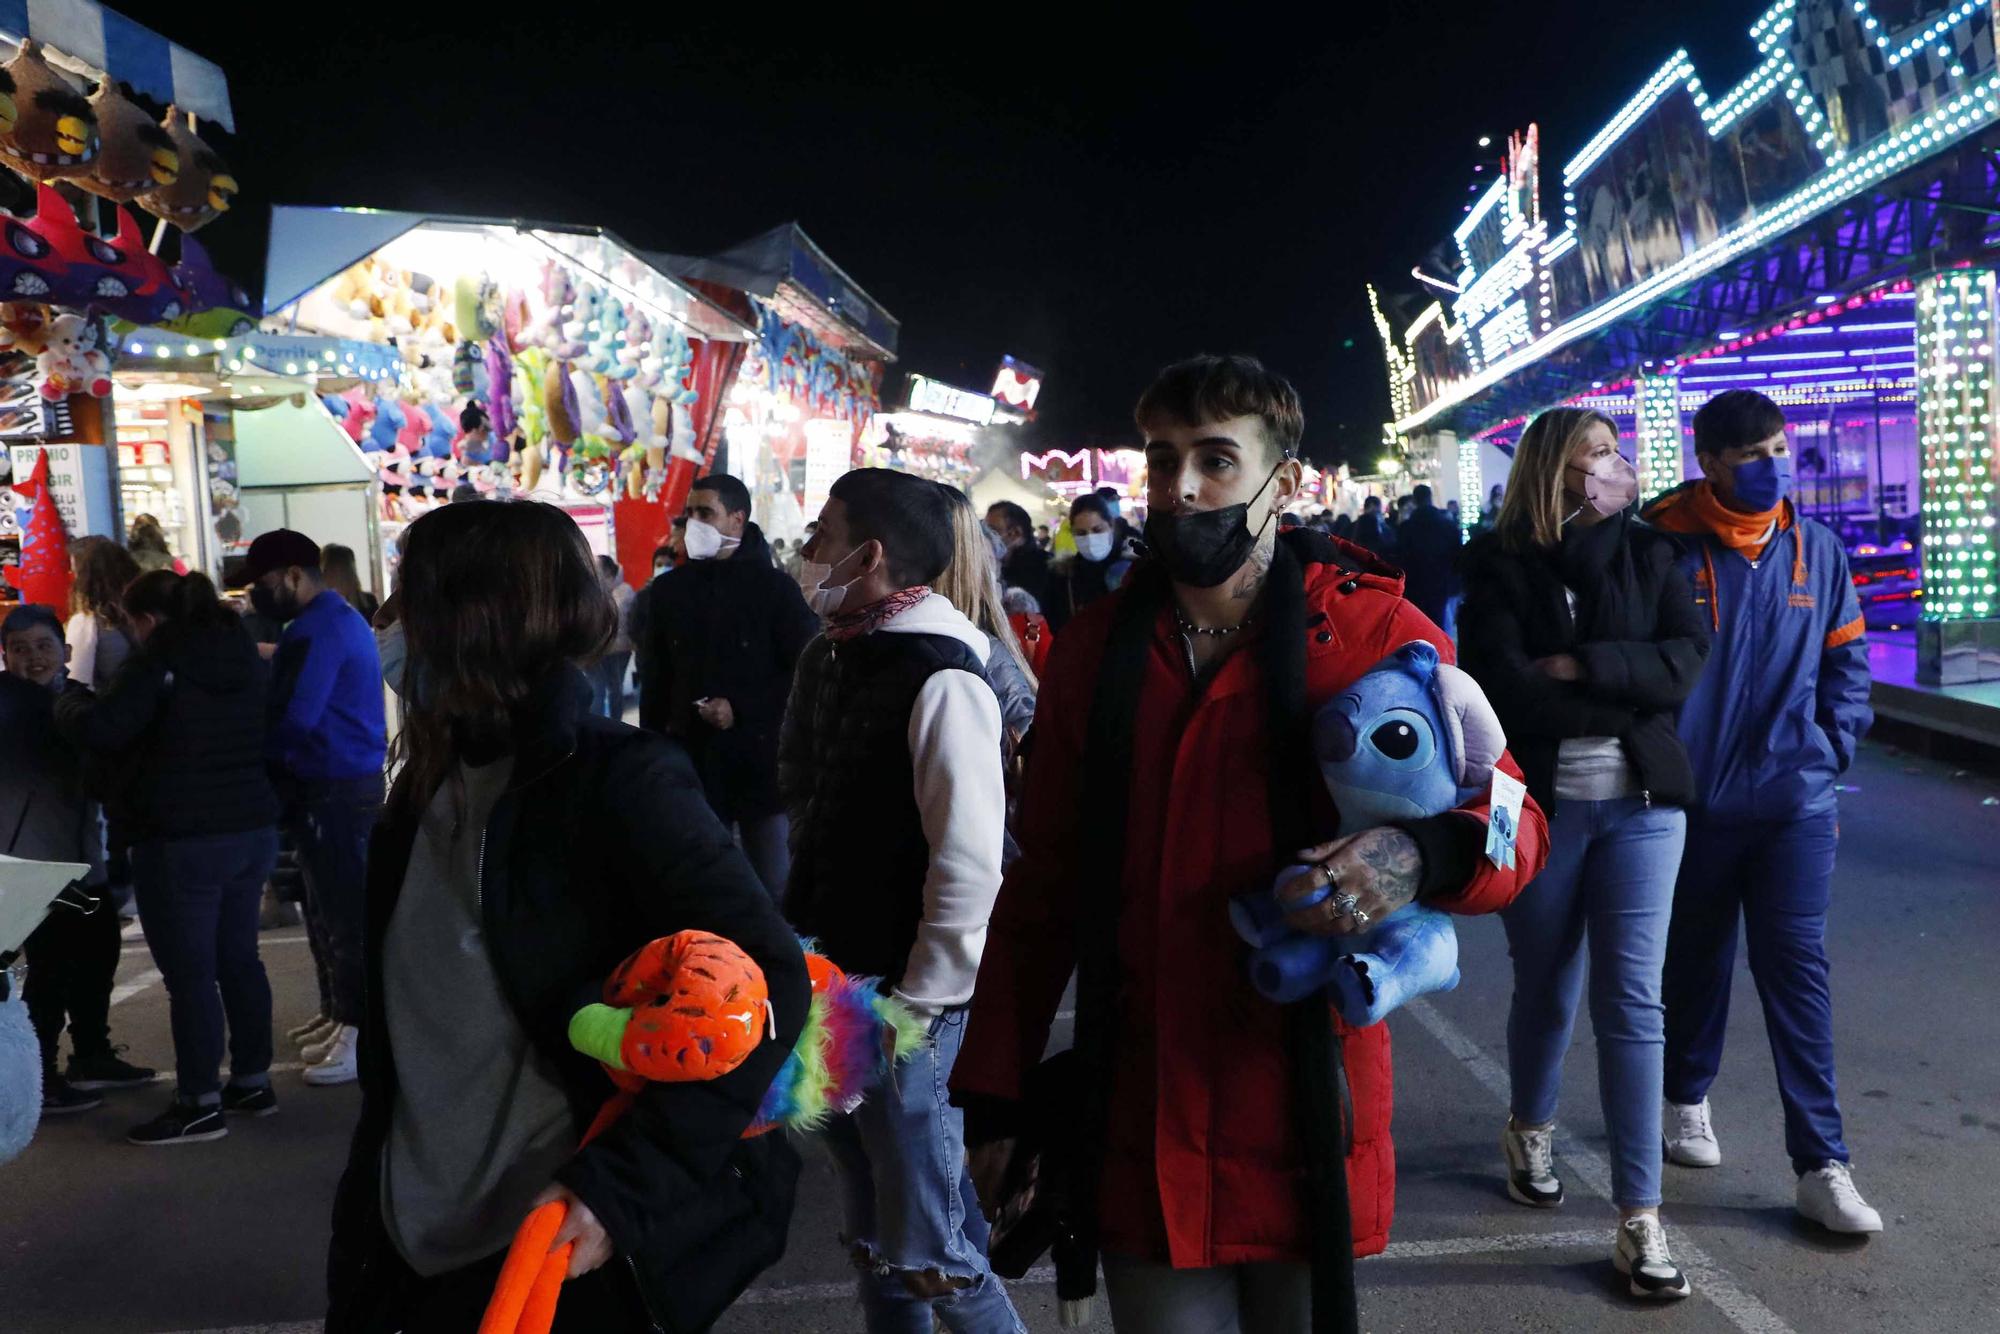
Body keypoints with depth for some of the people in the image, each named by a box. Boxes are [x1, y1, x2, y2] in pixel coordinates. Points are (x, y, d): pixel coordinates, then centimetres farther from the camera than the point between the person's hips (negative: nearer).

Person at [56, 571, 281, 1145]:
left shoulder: (158, 662, -12)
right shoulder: (247, 658, 10)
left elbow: (102, 730, -20)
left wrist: (67, 703, 1)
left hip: (182, 841, -8)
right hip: (253, 829, 8)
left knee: (188, 972, -1)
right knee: (239, 959, 16)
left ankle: (200, 1104, 4)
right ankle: (252, 1081, 23)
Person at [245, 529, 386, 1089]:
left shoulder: (317, 630, -17)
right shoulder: (339, 618, 16)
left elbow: (291, 716, -21)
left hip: (334, 788, -11)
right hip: (348, 780, 11)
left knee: (343, 910, -6)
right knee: (330, 906, 17)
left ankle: (361, 1032, -2)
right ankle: (340, 1014, 27)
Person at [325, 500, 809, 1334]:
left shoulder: (618, 781, -16)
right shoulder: (430, 784, 6)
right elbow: (401, 1024, 13)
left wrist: (624, 1182, -26)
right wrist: (374, 1188, 17)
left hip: (569, 1251, -6)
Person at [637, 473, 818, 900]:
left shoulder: (774, 588, -2)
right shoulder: (668, 590, 10)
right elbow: (655, 682, 14)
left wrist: (741, 710, -14)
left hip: (761, 764, -3)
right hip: (691, 764, 4)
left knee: (773, 889, 2)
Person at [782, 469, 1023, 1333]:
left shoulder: (939, 681, -20)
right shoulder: (828, 657, 7)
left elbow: (971, 867, -21)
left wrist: (914, 1004, -16)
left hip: (903, 1003, -8)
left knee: (925, 1251, 0)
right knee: (871, 1235, 22)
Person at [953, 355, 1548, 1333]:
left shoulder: (1377, 633, -7)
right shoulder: (1097, 647, 3)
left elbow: (1511, 824, -3)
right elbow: (1042, 884, 8)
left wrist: (1419, 855, -27)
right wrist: (995, 1095, 7)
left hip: (1303, 1123, -2)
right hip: (1137, 1129, 2)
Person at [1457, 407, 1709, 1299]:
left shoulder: (1648, 553, 6)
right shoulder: (1501, 566, -2)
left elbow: (1687, 659, -6)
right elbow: (1502, 687, -13)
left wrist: (1580, 667, -16)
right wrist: (1627, 695, -11)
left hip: (1642, 801, 1)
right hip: (1539, 803, -1)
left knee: (1632, 1002, -2)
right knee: (1545, 989, 13)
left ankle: (1640, 1219, 4)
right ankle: (1529, 1130, 41)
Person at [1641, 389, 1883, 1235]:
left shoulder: (1817, 551, 3)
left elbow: (1845, 663, 10)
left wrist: (1828, 751, 0)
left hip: (1795, 803, 2)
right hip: (1689, 804, -2)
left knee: (1796, 970, 1)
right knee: (1696, 961, 15)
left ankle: (1821, 1163, 7)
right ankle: (1686, 1099, 38)